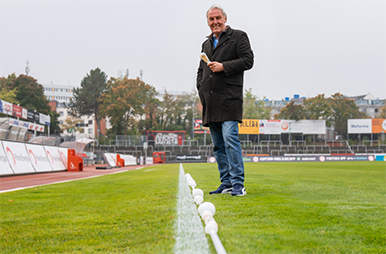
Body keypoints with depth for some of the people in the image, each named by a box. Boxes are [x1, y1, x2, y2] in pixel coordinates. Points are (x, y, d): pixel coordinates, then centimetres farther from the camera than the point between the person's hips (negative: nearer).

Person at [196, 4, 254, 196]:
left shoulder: (238, 37, 5)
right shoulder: (206, 44, 23)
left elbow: (248, 60, -4)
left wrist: (223, 66, -13)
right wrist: (201, 95, 15)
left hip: (229, 98, -7)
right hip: (210, 102, 7)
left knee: (230, 139, -17)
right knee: (218, 145, 7)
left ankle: (238, 184, -15)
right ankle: (226, 184, 12)